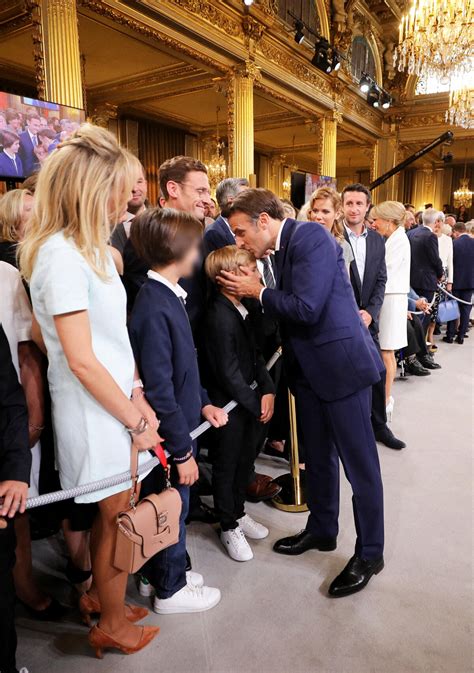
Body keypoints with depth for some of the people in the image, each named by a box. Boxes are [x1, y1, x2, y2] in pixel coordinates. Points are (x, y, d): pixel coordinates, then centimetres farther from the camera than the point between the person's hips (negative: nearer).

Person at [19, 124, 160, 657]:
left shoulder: (85, 248, 8)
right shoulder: (62, 255, -21)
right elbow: (81, 360, -22)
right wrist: (136, 418, -13)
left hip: (112, 400, 9)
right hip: (96, 412, -9)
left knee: (110, 513, 23)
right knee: (119, 516, 10)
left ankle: (97, 596, 46)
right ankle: (112, 625, 34)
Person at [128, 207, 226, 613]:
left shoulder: (168, 296, 4)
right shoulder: (154, 309, -26)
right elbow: (158, 389, -25)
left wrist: (203, 402, 6)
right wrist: (182, 450, -19)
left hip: (180, 424, 9)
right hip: (167, 436, -9)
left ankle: (165, 572, 44)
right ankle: (170, 590, 34)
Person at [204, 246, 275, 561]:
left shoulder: (243, 309, 3)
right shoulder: (219, 318, -23)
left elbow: (256, 354, 7)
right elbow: (229, 374, -21)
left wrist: (268, 390, -5)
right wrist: (256, 405, -12)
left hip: (252, 400, 8)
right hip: (230, 406, -8)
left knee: (245, 460, 21)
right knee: (226, 466, 10)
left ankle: (239, 512, 42)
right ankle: (229, 527, 28)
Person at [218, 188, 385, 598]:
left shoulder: (311, 237, -16)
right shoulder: (283, 248, 9)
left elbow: (306, 307, -24)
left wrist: (259, 293, -12)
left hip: (341, 363, -9)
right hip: (309, 367, 9)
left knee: (359, 461, 5)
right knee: (318, 456, 20)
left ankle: (370, 554, 21)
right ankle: (322, 529, 39)